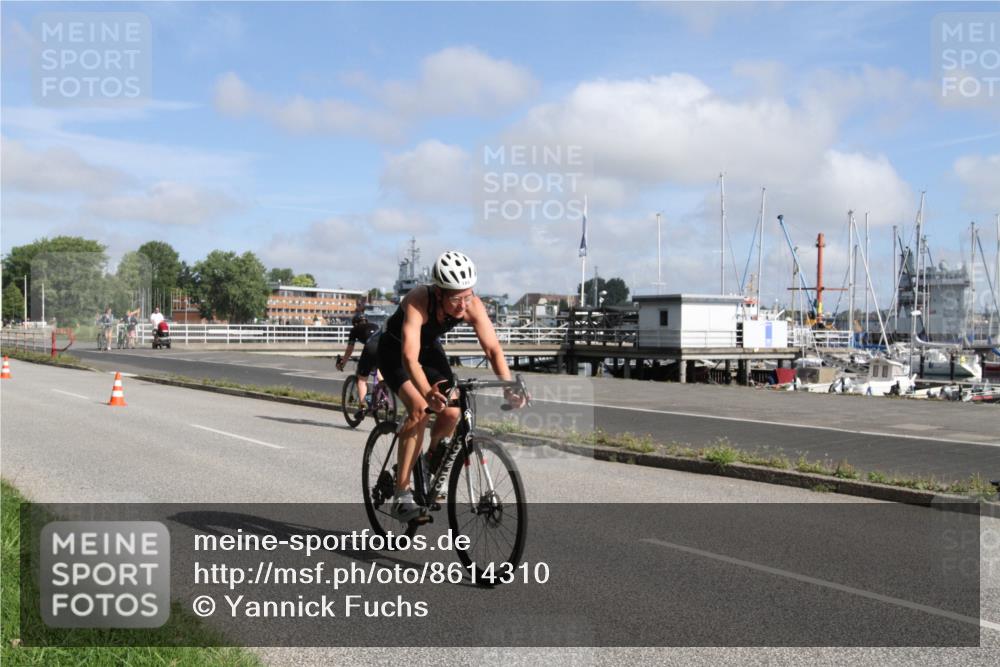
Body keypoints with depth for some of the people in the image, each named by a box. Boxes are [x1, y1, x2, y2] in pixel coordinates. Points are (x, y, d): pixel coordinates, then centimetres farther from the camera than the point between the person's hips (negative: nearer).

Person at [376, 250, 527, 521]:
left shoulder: (472, 306, -27)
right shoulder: (418, 302, -39)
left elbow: (493, 349, -27)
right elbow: (410, 357, -48)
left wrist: (509, 389, -40)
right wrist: (427, 393, -64)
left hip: (430, 348, 4)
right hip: (395, 350, -4)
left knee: (452, 412, -13)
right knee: (420, 409, -25)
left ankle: (432, 463, 20)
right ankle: (401, 494, -18)